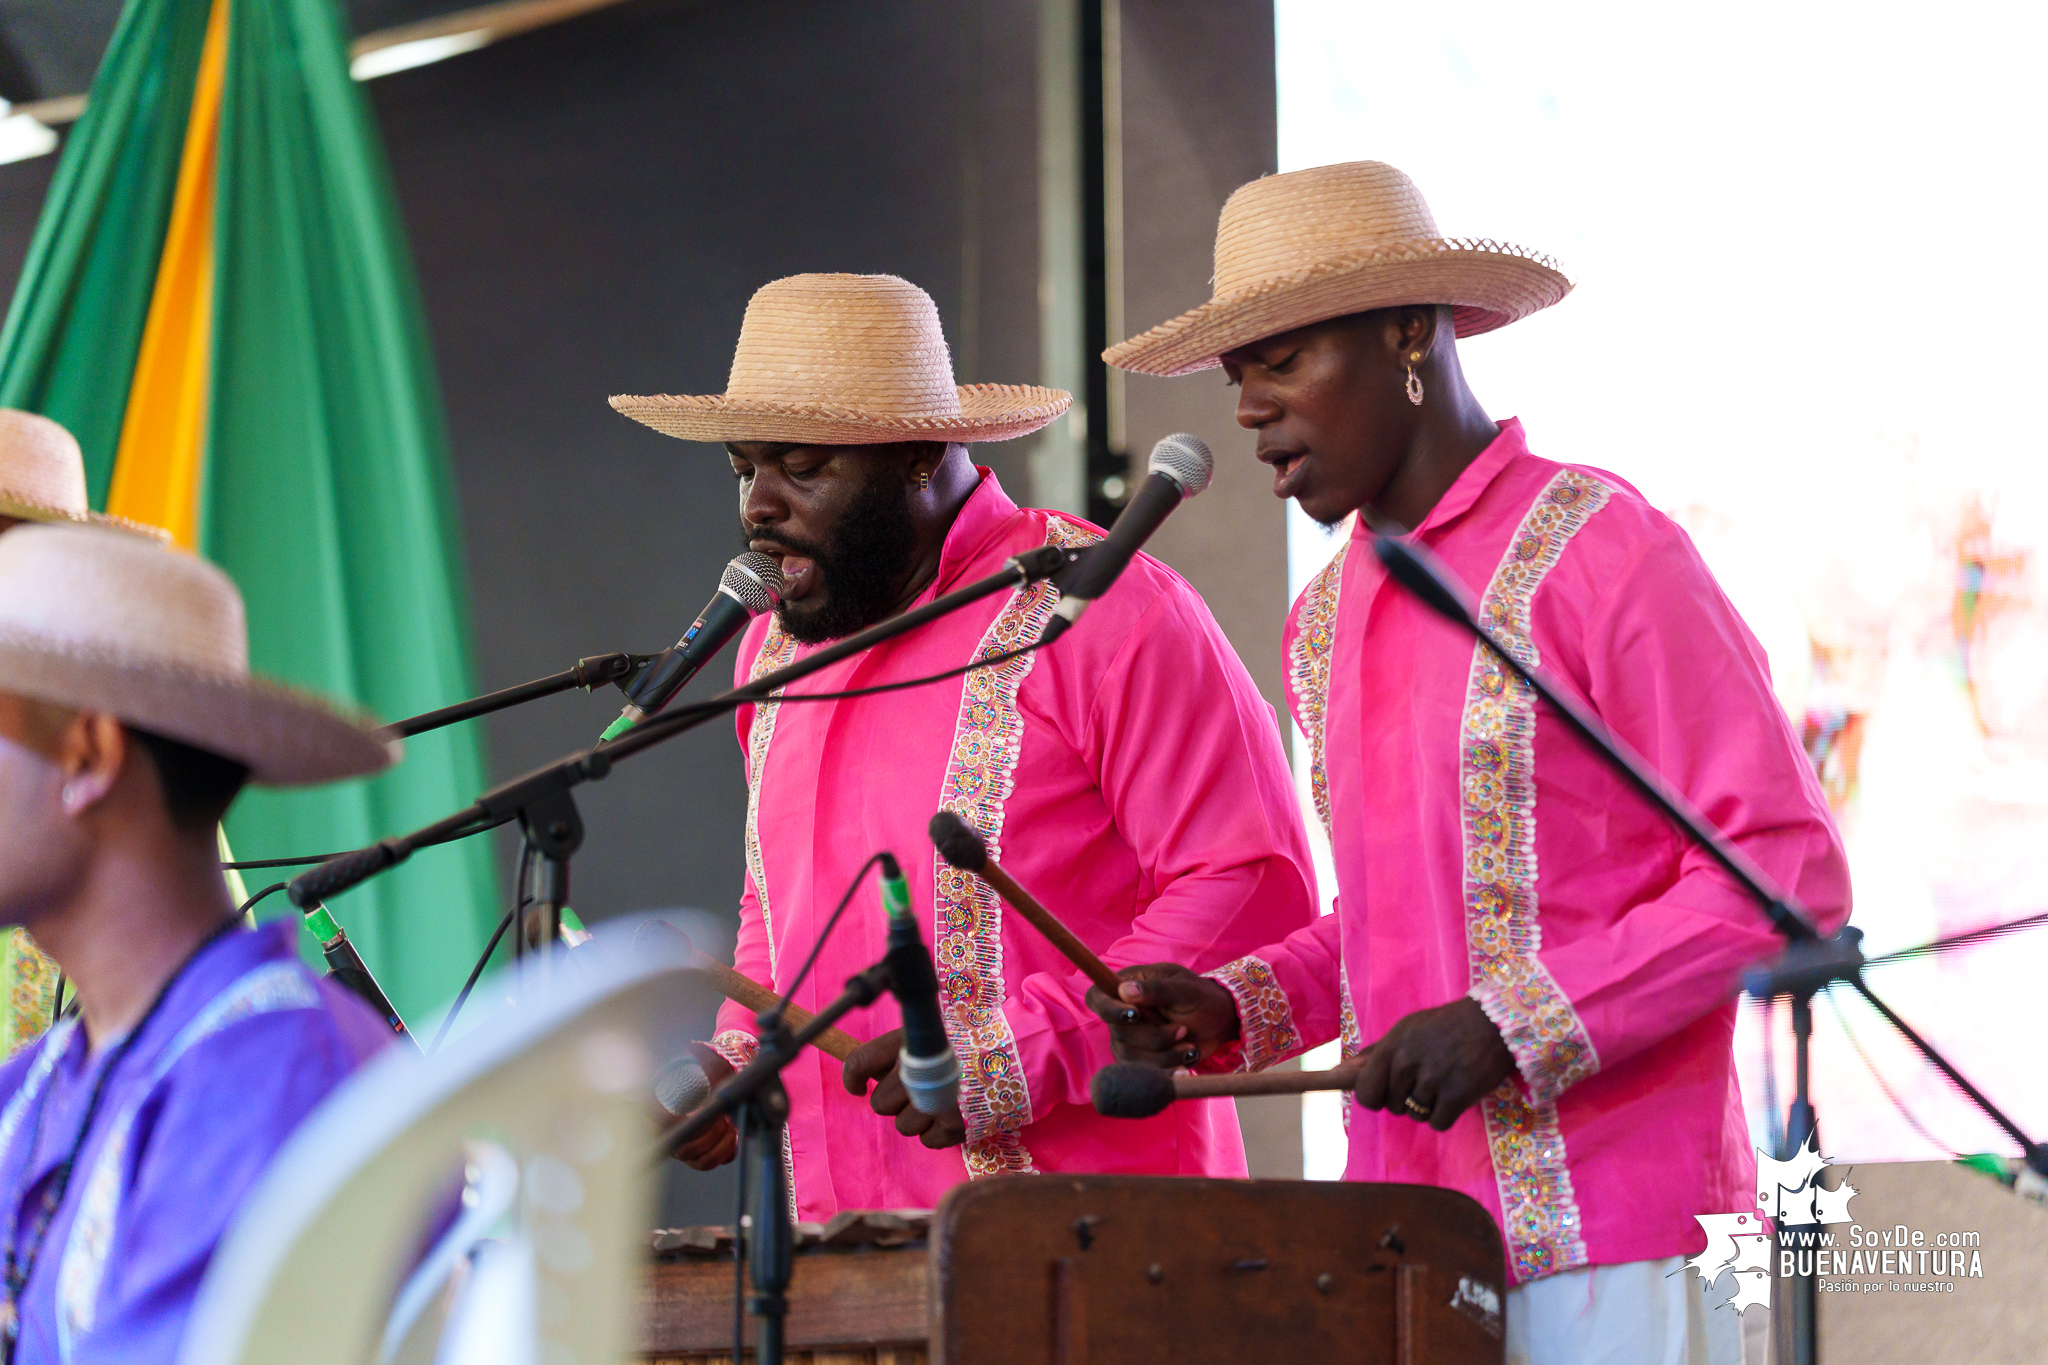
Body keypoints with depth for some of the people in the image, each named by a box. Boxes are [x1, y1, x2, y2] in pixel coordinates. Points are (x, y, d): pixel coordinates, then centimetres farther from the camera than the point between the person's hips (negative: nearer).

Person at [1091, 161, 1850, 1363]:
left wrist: (1512, 1025, -18)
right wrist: (1232, 1009, 6)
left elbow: (1787, 871, -12)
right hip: (1407, 1254, 7)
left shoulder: (1604, 556, -8)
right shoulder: (1327, 623, 16)